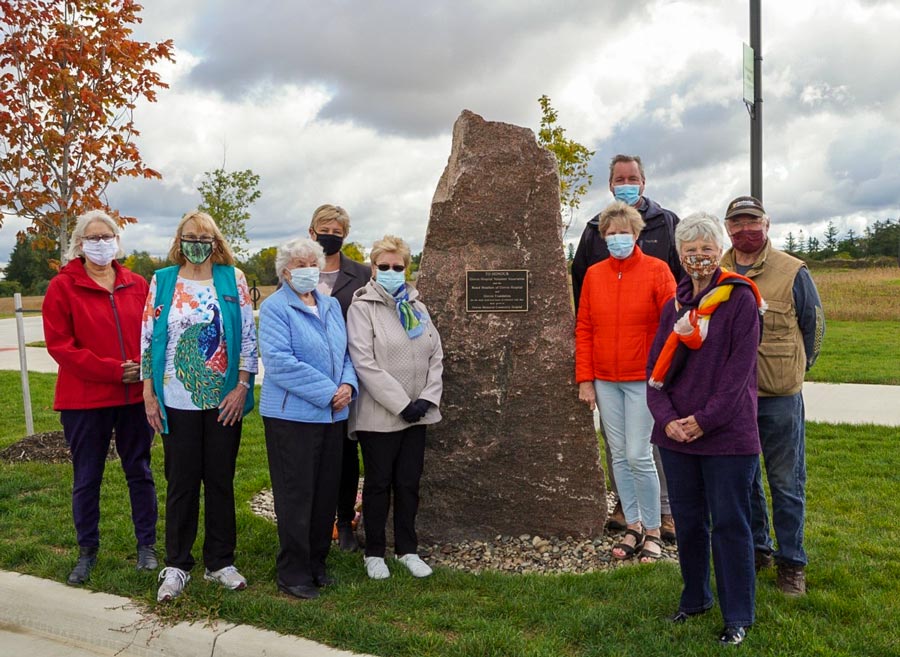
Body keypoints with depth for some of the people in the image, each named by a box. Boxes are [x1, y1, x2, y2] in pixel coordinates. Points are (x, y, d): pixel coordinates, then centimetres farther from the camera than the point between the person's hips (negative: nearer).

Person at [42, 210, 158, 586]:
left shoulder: (137, 286, 6)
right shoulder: (63, 287, -3)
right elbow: (59, 344, -10)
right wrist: (112, 370, -16)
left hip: (135, 396, 3)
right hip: (84, 399, -2)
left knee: (139, 472, 12)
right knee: (87, 479, 10)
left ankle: (147, 545, 25)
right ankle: (87, 552, 26)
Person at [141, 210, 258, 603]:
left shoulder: (233, 279, 2)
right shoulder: (162, 281, 4)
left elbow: (249, 335, 0)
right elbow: (148, 338, 4)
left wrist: (242, 386, -6)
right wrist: (149, 394, -1)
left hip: (224, 399, 0)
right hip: (177, 401, 0)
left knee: (221, 480, 9)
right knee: (181, 482, 7)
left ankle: (220, 562, 22)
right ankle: (176, 566, 21)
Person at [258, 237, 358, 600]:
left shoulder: (331, 305, 14)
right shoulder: (275, 308, -9)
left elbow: (346, 352, 16)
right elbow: (280, 362, -19)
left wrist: (348, 385, -5)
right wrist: (328, 392, -19)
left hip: (332, 415, 7)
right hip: (292, 415, -7)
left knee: (326, 492, 13)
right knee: (296, 495, 0)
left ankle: (316, 563, 28)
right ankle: (293, 573, 14)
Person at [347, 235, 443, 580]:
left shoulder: (417, 307, 11)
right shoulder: (362, 307, -6)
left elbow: (436, 357, 8)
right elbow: (365, 363, -16)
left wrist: (427, 398, -6)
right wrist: (402, 403, -17)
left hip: (416, 413, 5)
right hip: (379, 415, -5)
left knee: (409, 483, 12)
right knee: (379, 484, 7)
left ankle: (407, 549, 26)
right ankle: (374, 553, 22)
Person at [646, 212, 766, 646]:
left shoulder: (740, 300, -6)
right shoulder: (675, 306, 10)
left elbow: (739, 370, -12)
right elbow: (656, 367, 6)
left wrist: (704, 420, -15)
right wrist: (667, 419, -8)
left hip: (727, 434, -5)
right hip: (676, 433, 5)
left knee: (729, 524, 3)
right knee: (687, 520, 16)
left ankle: (738, 616, 19)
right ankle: (695, 598, 34)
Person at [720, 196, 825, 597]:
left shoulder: (793, 272, -4)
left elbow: (814, 324, 7)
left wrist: (796, 369, 11)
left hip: (780, 397, -3)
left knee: (786, 482, 5)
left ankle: (791, 561, 18)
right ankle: (756, 548, 31)